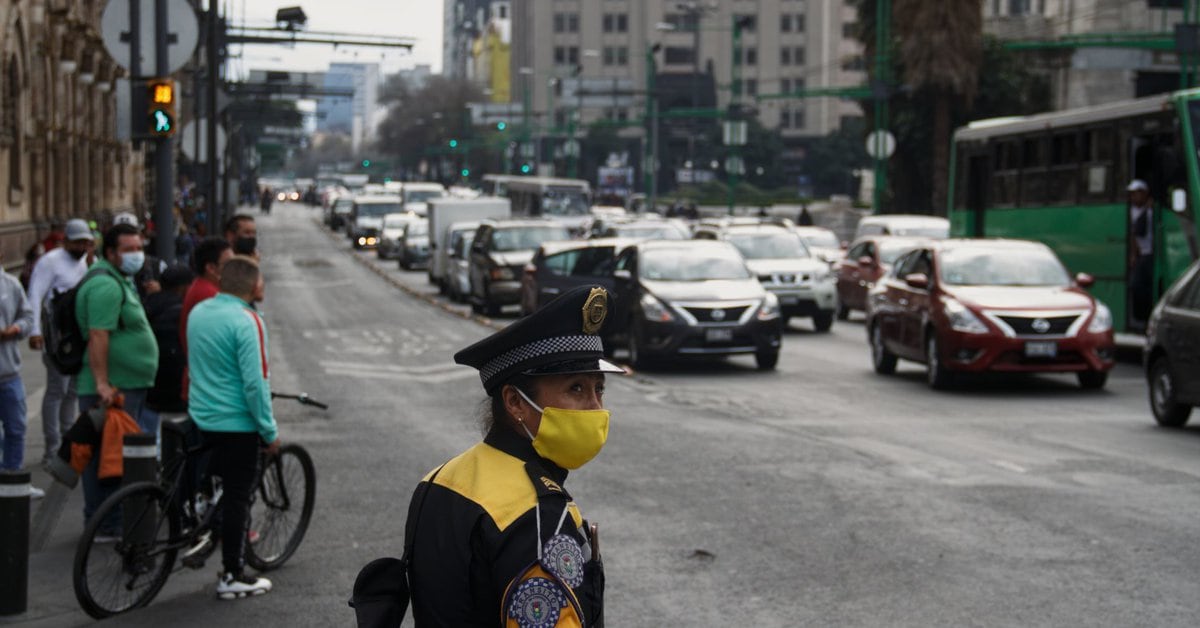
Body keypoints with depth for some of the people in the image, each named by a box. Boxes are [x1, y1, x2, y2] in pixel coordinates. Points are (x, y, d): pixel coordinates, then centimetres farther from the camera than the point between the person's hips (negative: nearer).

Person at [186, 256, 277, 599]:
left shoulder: (198, 312, 6)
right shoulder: (245, 321, -19)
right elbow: (254, 383, -21)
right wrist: (269, 432, -14)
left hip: (200, 417, 7)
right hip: (236, 422, -7)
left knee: (216, 486, 19)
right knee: (237, 495, 1)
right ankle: (233, 576, 6)